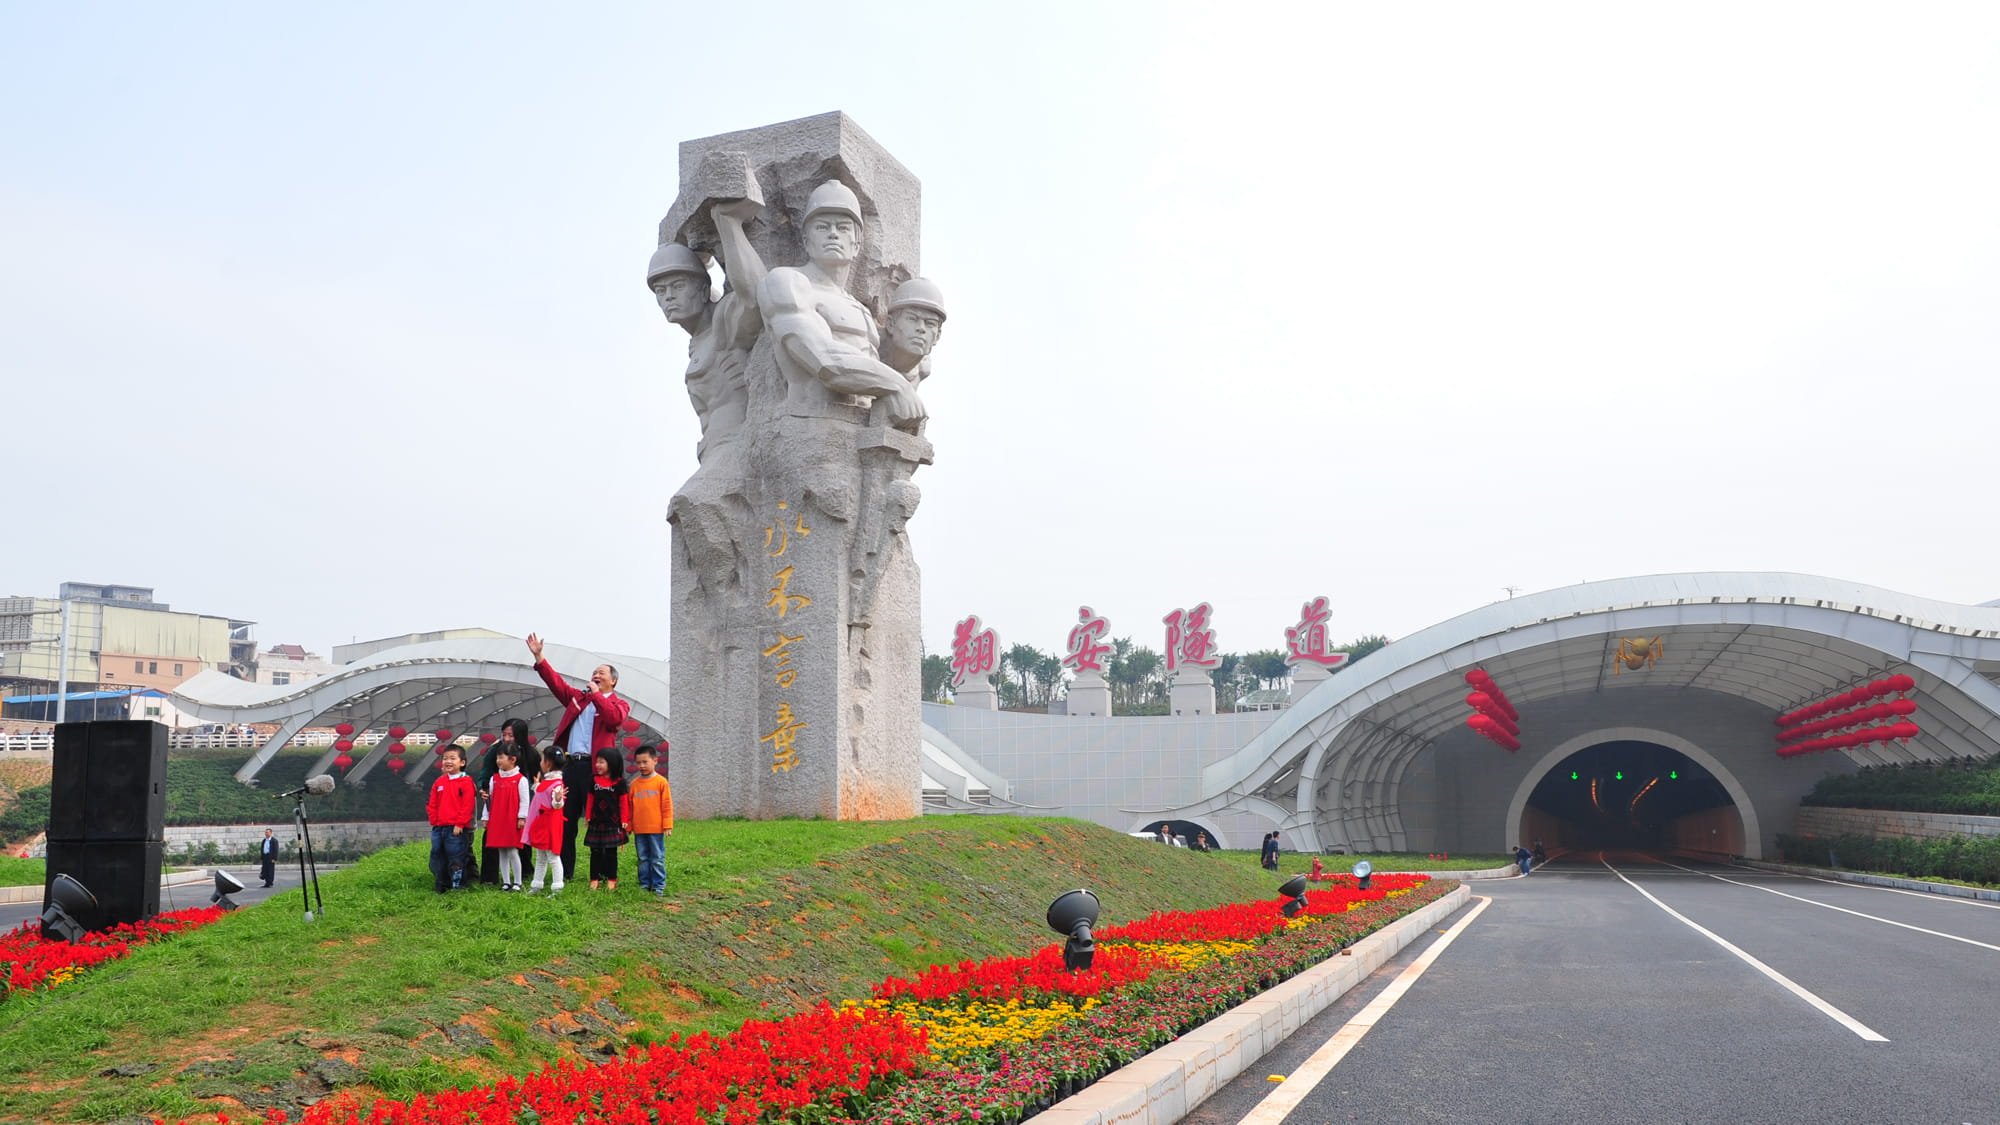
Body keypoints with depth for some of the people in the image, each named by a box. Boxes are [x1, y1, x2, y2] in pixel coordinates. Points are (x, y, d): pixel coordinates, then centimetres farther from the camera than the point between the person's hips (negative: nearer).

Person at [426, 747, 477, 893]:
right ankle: (440, 886, 22)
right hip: (438, 828, 6)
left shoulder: (466, 782, -7)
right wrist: (434, 821, 4)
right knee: (437, 857, 12)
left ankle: (457, 885, 6)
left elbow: (467, 805, -11)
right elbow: (432, 804, 14)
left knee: (456, 858, -2)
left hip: (457, 829, -6)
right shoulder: (439, 782, 11)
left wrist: (459, 824, -14)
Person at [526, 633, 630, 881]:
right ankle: (565, 871, 14)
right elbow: (557, 683, 13)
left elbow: (614, 717, -16)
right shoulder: (579, 698, 20)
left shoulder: (619, 704, 6)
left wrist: (596, 694, -10)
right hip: (571, 765, 5)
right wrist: (539, 658, 4)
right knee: (566, 819, 6)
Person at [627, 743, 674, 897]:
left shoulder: (661, 781, -5)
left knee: (658, 859, 2)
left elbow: (667, 805, -4)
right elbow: (630, 806, 11)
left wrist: (667, 825, -6)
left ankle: (659, 886, 8)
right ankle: (645, 884, 20)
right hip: (639, 829, 4)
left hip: (656, 828, -4)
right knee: (643, 859, 12)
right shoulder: (634, 783, 6)